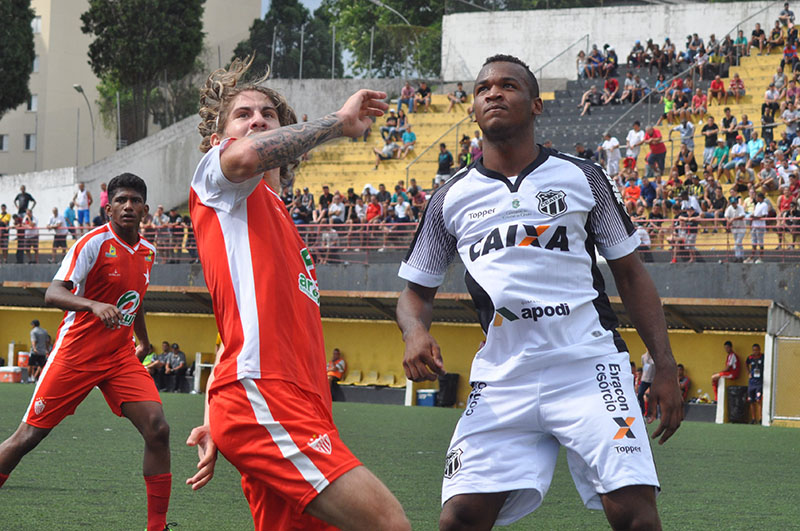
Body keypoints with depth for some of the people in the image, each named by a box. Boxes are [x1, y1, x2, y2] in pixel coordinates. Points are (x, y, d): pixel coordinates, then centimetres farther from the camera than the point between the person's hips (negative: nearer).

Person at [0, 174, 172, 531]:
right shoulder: (94, 243, -14)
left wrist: (144, 341, 39)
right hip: (76, 353, -5)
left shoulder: (147, 253, 8)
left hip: (121, 357, 5)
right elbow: (53, 294, -25)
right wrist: (94, 305, -42)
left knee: (157, 429, -12)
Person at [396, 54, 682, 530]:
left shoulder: (582, 177, 7)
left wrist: (666, 368, 5)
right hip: (502, 379, 2)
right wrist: (416, 332, -5)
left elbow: (630, 275, 12)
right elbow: (417, 290, 19)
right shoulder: (452, 198, 11)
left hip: (590, 367, -1)